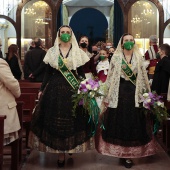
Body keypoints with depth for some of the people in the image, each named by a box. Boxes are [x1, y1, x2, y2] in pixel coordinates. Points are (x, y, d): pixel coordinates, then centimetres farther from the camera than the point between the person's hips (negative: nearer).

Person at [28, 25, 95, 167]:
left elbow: (81, 73, 4)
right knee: (55, 120, 1)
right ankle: (60, 152, 10)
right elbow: (48, 72, 8)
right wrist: (42, 89, 5)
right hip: (55, 89, 1)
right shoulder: (52, 51, 7)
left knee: (72, 119, 1)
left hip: (73, 89, -1)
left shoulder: (78, 52, 4)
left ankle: (71, 148, 20)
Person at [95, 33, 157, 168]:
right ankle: (121, 152, 16)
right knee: (118, 122, 3)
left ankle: (129, 153, 13)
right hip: (119, 93, -1)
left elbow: (144, 77, 8)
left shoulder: (139, 58, 7)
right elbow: (110, 77, 3)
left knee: (133, 123, 3)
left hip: (135, 94, 1)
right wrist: (107, 96, 1)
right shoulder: (116, 57, 3)